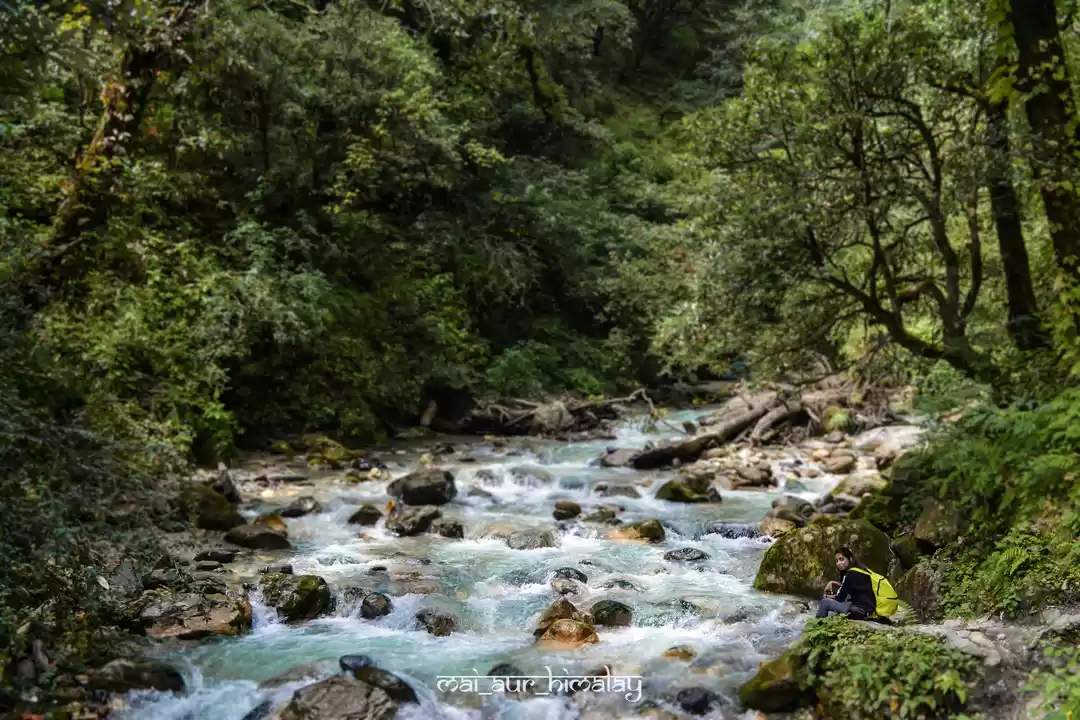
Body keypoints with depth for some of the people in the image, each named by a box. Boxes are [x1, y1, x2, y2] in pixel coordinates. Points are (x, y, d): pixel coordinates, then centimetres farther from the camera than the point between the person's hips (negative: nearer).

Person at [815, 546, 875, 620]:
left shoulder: (851, 574, -13)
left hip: (861, 611, -10)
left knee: (825, 602, -8)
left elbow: (840, 597, -7)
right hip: (868, 609, 10)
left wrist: (828, 596, 13)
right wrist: (833, 583, 11)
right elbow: (846, 588, 27)